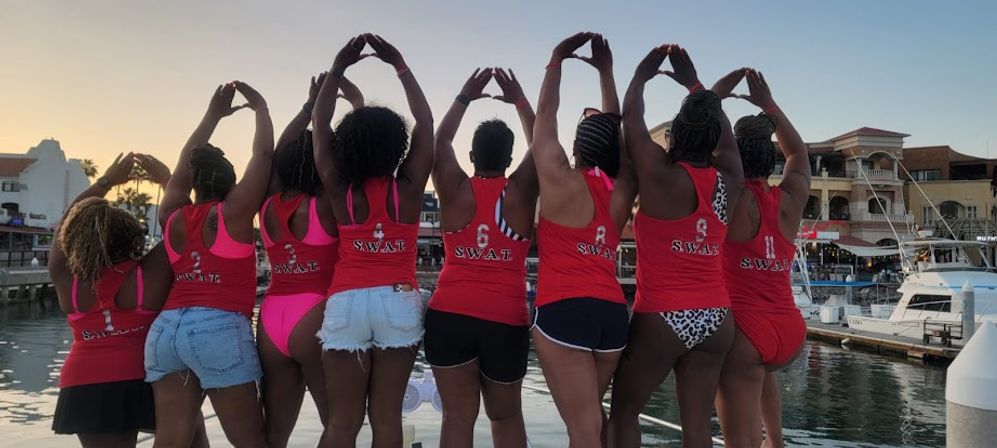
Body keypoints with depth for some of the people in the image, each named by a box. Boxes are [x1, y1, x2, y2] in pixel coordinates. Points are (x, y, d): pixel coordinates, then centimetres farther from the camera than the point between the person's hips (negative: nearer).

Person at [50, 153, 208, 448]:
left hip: (85, 389, 3)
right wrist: (166, 179, 8)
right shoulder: (150, 274, -9)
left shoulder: (66, 280, 2)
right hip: (148, 380, -2)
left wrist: (107, 181, 20)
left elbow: (68, 223, 17)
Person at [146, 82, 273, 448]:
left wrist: (213, 115, 35)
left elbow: (183, 168, 28)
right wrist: (260, 107, 17)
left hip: (166, 328, 6)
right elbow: (263, 154, 3)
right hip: (220, 328, -5)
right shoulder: (232, 213, 1)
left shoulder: (173, 217, 14)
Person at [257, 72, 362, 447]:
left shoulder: (268, 206, 7)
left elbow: (279, 154, 20)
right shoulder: (326, 206, -8)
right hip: (315, 320, -6)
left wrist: (310, 105, 26)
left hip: (271, 323, 6)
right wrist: (357, 103, 6)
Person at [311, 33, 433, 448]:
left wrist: (337, 69, 14)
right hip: (399, 302, 0)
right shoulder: (408, 188, -2)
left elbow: (319, 125, 9)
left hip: (346, 303, 1)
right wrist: (400, 65, 11)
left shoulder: (340, 191, -1)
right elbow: (425, 122, 7)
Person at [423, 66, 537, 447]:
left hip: (450, 315, 0)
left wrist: (465, 97, 24)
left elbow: (440, 142, 16)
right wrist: (519, 101, 22)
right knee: (506, 416, 16)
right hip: (507, 319, 0)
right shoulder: (521, 192, -1)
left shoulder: (455, 190, 0)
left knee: (458, 416, 3)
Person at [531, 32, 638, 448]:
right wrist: (605, 70, 28)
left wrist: (557, 59, 18)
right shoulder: (620, 191, 8)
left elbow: (546, 113, 7)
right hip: (612, 312, 6)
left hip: (564, 311, -5)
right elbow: (616, 129, 21)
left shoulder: (561, 181, -3)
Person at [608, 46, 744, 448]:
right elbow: (724, 135, 21)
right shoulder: (728, 181, 2)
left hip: (660, 318, -5)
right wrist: (695, 85, 31)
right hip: (715, 320, 5)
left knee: (624, 409, 12)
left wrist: (641, 75, 19)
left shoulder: (661, 176, -11)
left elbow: (631, 119, 2)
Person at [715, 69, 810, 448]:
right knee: (761, 366, 41)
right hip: (791, 332, 6)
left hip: (744, 332, -6)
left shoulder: (732, 197, -7)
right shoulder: (790, 199, 7)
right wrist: (768, 105, 28)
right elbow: (798, 152, 25)